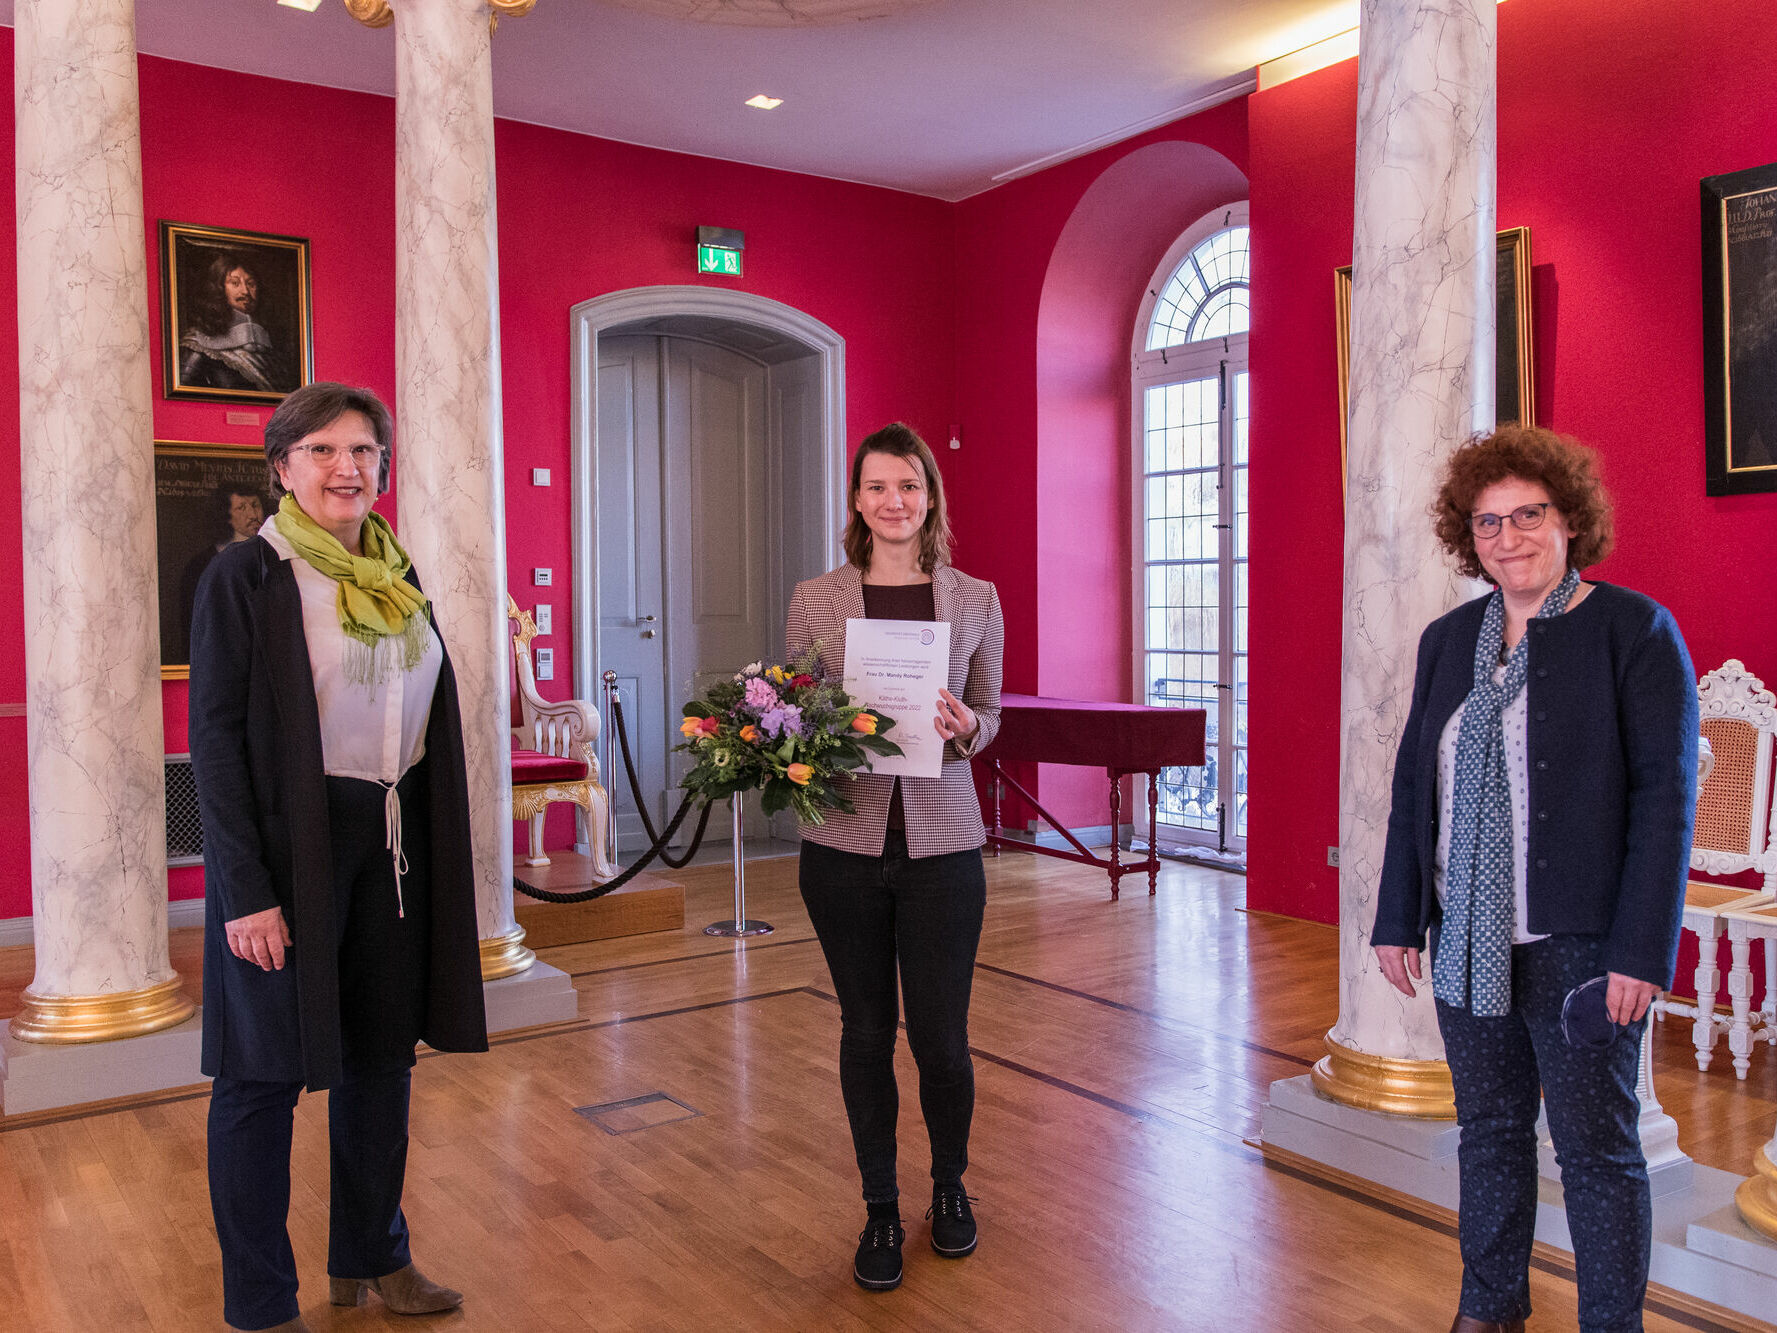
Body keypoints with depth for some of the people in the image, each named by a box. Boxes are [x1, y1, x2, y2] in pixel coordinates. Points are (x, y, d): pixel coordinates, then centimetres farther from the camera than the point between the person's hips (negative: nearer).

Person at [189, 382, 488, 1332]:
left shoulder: (400, 578, 10)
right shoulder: (244, 576, -8)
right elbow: (214, 737, -11)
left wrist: (435, 856, 11)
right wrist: (246, 890, -16)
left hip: (392, 842, 6)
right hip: (286, 845, -6)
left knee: (383, 1056, 14)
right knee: (263, 1073, 4)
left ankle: (371, 1255, 32)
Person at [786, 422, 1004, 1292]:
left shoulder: (974, 600, 3)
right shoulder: (815, 601, 2)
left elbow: (989, 717, 10)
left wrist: (962, 726, -12)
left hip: (941, 844, 0)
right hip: (844, 843, 0)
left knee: (941, 1039, 4)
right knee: (865, 1031, 10)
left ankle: (950, 1185, 34)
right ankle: (880, 1207, 30)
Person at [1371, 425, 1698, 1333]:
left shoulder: (1634, 630, -6)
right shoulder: (1448, 639, 9)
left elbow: (1665, 795, -11)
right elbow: (1414, 781, 10)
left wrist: (1641, 950, -16)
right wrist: (1397, 917, 6)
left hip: (1579, 944, -5)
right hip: (1468, 940, 5)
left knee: (1596, 1147, 5)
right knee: (1488, 1130, 16)